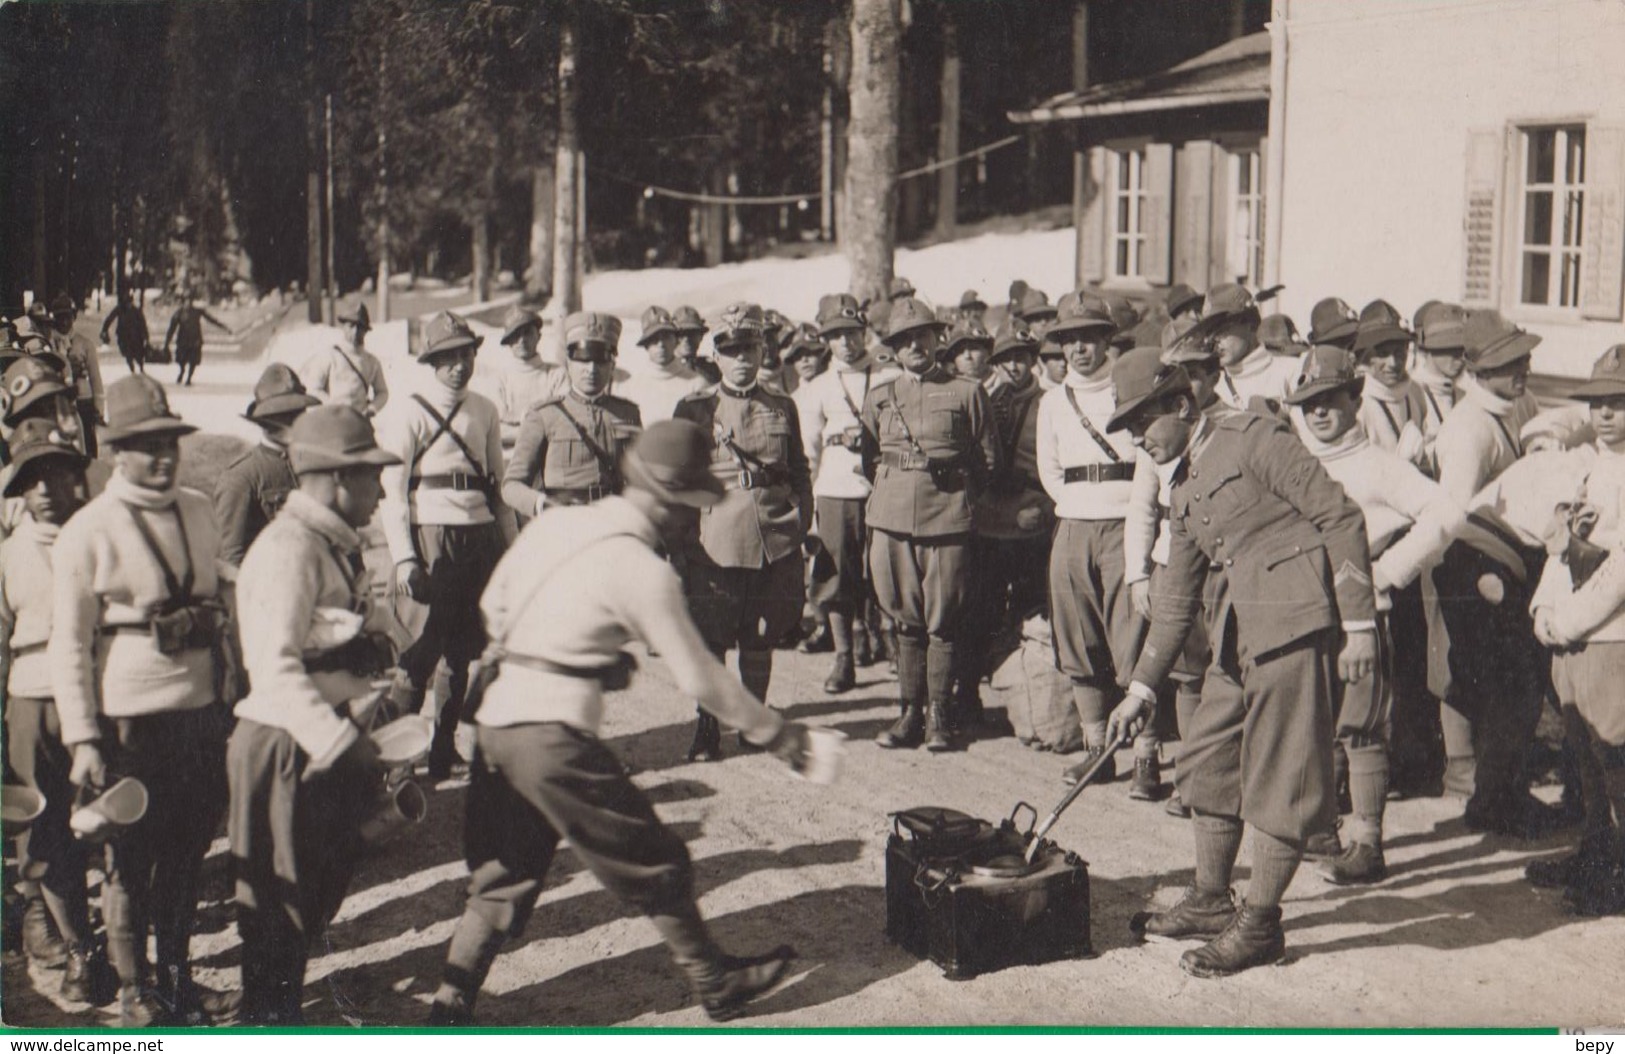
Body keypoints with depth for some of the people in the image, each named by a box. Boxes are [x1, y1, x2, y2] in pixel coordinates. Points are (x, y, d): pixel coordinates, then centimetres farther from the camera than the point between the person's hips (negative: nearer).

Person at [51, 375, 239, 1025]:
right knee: (130, 864, 7)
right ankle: (134, 991, 23)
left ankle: (177, 978, 31)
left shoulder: (198, 512, 8)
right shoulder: (87, 532, -10)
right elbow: (68, 645, -9)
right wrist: (82, 740, -13)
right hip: (130, 721, -5)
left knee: (187, 853, 15)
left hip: (201, 713, 5)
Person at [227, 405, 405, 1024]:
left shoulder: (336, 545, 12)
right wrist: (347, 745, -36)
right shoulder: (289, 549, -20)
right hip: (287, 748, -10)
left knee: (323, 888, 21)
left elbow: (375, 623, 16)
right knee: (282, 903, 3)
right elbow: (276, 669, -31)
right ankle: (268, 1024, 17)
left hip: (330, 746, 10)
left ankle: (282, 1013, 38)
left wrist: (377, 645, -9)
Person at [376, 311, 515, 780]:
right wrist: (404, 559, -15)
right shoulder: (409, 414, -4)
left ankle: (445, 749, 20)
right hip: (432, 539, -5)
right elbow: (392, 491, -7)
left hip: (481, 538, 5)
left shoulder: (485, 411, 13)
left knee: (466, 651, 9)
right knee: (421, 650, -5)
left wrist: (510, 545, 14)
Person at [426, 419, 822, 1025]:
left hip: (496, 719, 7)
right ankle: (716, 985, 22)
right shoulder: (643, 570, -11)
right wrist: (775, 734, 4)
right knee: (655, 863, 8)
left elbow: (492, 604, 18)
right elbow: (699, 679, -7)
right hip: (553, 733, -7)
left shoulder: (555, 523, 10)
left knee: (505, 874, 19)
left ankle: (450, 1005, 18)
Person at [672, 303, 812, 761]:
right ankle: (707, 729, 12)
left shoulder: (782, 408, 12)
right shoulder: (694, 409, 5)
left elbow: (800, 473, 18)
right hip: (714, 542, -2)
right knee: (710, 639, 1)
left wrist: (800, 519, 6)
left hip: (773, 543, 2)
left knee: (760, 639, 9)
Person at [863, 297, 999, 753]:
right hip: (893, 518, 2)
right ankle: (910, 712, 11)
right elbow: (869, 462, 22)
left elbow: (989, 461, 9)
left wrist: (958, 495, 8)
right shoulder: (878, 398, 13)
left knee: (943, 620, -1)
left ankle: (937, 715, 6)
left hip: (947, 519, -2)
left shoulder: (966, 392, 5)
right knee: (906, 618, 5)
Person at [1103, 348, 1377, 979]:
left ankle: (1260, 925, 6)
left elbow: (1341, 516, -9)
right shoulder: (1183, 494, 19)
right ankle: (1211, 903, 27)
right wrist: (1141, 690, 21)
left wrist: (1359, 622, -13)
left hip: (1293, 622, -9)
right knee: (1206, 761, 13)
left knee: (1278, 773, -3)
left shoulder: (1253, 438, -5)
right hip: (1237, 640, 9)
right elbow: (1177, 600, 23)